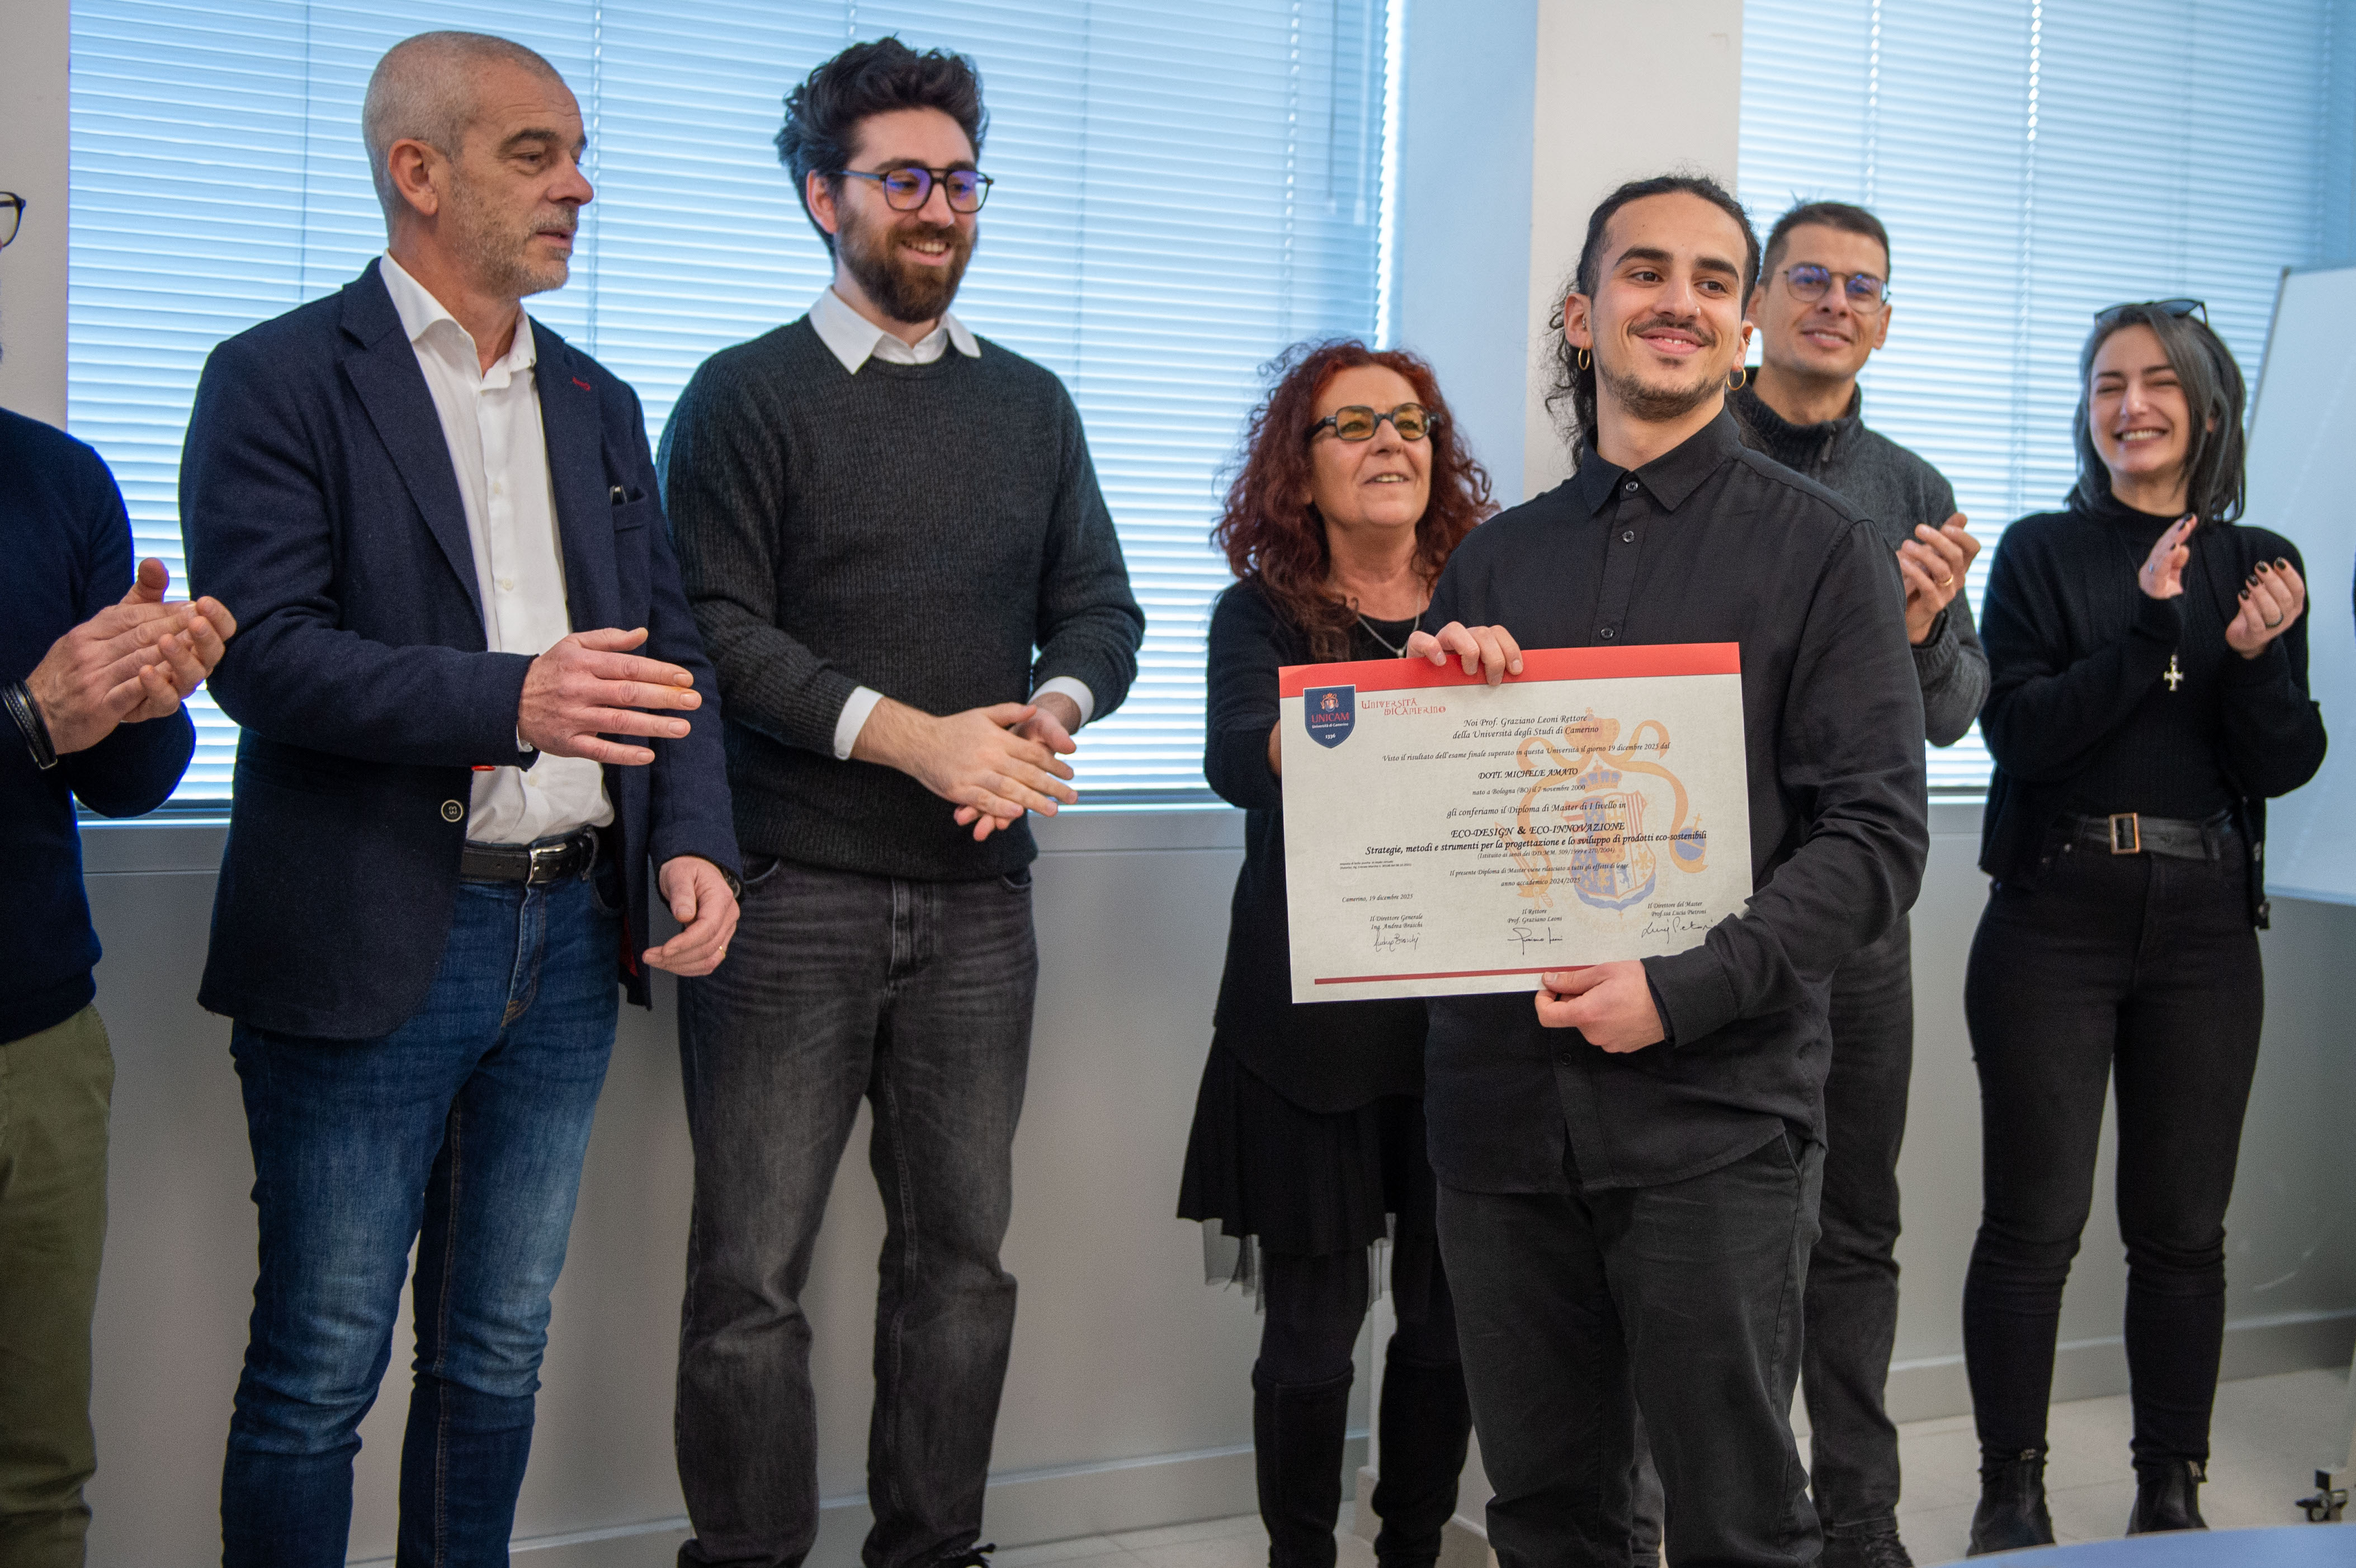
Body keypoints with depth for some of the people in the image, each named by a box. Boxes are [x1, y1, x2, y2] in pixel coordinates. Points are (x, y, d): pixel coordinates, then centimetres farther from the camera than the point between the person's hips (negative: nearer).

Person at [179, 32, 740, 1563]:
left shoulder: (599, 407, 15)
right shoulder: (280, 380, -4)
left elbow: (669, 645, 13)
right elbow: (262, 649, -15)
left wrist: (695, 840, -5)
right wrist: (509, 700, -28)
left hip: (567, 939, 6)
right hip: (375, 948, -5)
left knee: (498, 1360, 15)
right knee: (318, 1375, 3)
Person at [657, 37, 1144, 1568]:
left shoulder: (1032, 404, 15)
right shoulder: (749, 395, 1)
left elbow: (1100, 608, 13)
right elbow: (720, 631, -8)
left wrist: (1053, 707, -9)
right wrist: (909, 734, -18)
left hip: (979, 890, 4)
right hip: (793, 887, -4)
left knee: (962, 1254, 9)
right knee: (753, 1270, -2)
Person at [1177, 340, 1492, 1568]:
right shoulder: (1262, 615, -1)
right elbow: (1234, 756, -20)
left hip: (1462, 1009, 2)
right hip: (1311, 1022, -2)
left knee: (1447, 1312, 9)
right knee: (1315, 1319, 3)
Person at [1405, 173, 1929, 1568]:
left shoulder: (1823, 549, 1)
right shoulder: (1497, 560, 13)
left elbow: (1878, 835, -7)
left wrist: (1680, 990, -18)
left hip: (1715, 1114, -4)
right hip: (1502, 1103, 4)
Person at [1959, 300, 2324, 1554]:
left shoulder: (2258, 565, 10)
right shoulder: (2042, 554, 2)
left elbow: (2285, 767, 4)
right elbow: (2019, 733, -9)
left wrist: (2256, 659, -13)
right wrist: (2152, 635, -17)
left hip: (2204, 926, 3)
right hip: (2055, 917, -2)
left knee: (2182, 1227, 7)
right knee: (2034, 1223, -2)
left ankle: (2172, 1494, 20)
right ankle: (2011, 1495, 10)